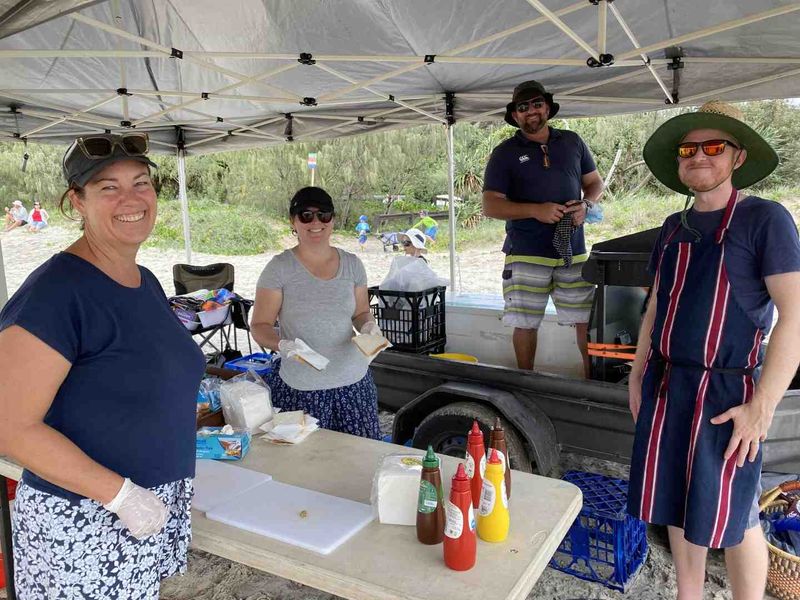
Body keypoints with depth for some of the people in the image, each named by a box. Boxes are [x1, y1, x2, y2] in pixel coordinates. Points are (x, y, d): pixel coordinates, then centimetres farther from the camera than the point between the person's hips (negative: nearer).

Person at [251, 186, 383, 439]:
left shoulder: (352, 264, 7)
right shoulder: (279, 268, -4)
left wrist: (368, 326, -6)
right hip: (300, 388, -3)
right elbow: (259, 326, -3)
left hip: (353, 381, 3)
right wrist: (282, 345, -22)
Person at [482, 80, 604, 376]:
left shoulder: (572, 142, 12)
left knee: (587, 318, 6)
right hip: (526, 254, -2)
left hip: (573, 250, 3)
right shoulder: (505, 153, 2)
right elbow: (490, 206, -5)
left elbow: (595, 182, 20)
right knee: (525, 324, 4)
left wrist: (585, 204, -4)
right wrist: (536, 210, -18)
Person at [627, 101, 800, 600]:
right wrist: (638, 374, 14)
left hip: (725, 393, -6)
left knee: (731, 518, 7)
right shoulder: (674, 227, 10)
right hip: (665, 388, 6)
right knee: (677, 503, 16)